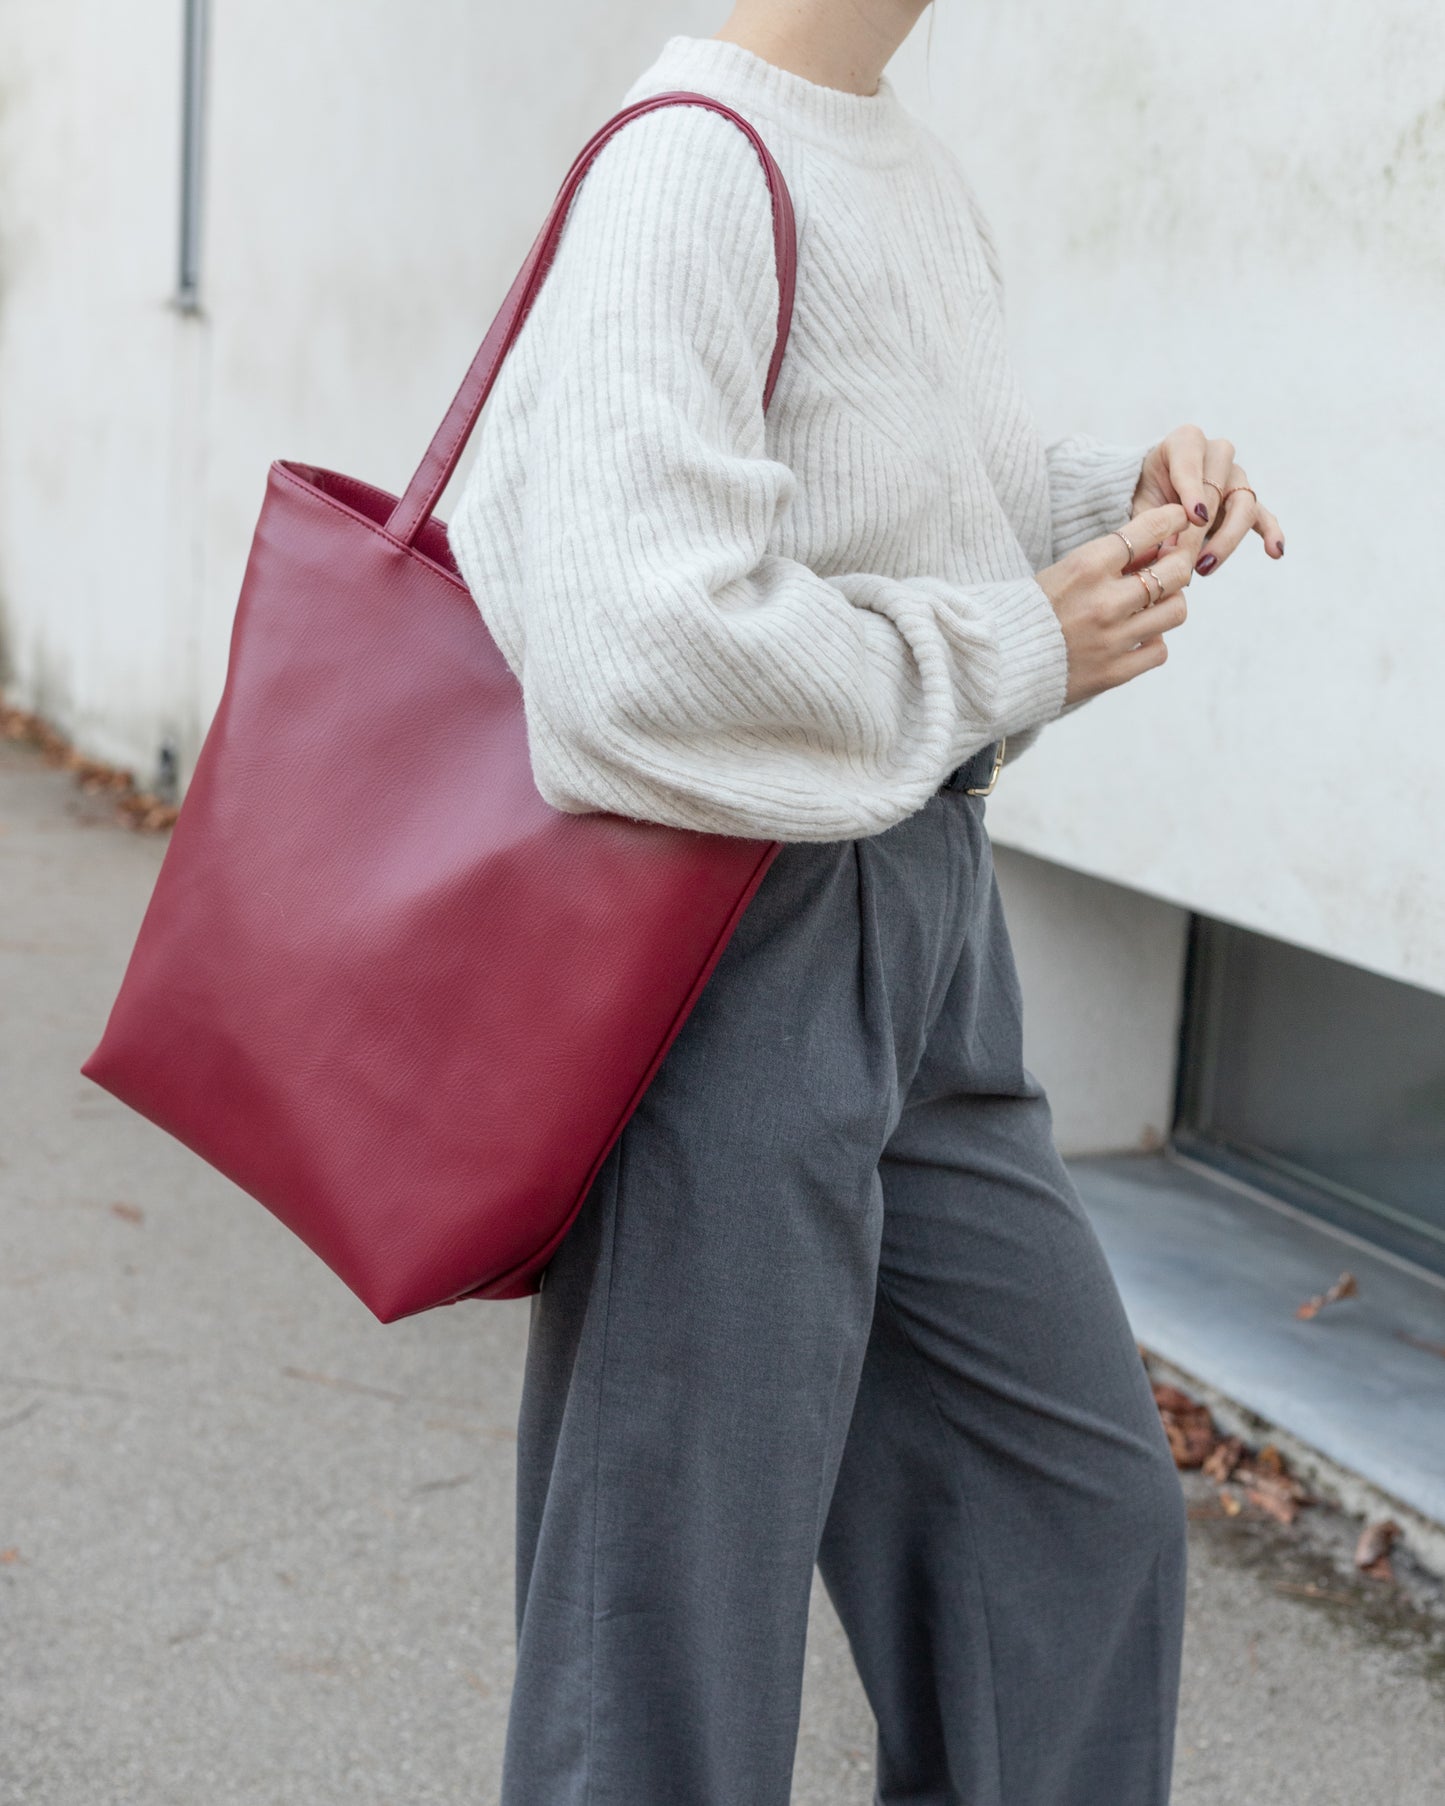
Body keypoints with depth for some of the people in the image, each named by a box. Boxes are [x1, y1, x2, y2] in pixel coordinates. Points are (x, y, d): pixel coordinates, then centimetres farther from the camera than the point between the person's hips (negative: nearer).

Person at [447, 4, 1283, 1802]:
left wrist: (1126, 501, 0)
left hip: (924, 937, 9)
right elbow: (639, 656, -29)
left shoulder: (923, 174, 11)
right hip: (736, 952, -9)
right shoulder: (693, 164, -18)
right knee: (676, 1628, 4)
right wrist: (1010, 648, -16)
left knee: (1079, 1511, 18)